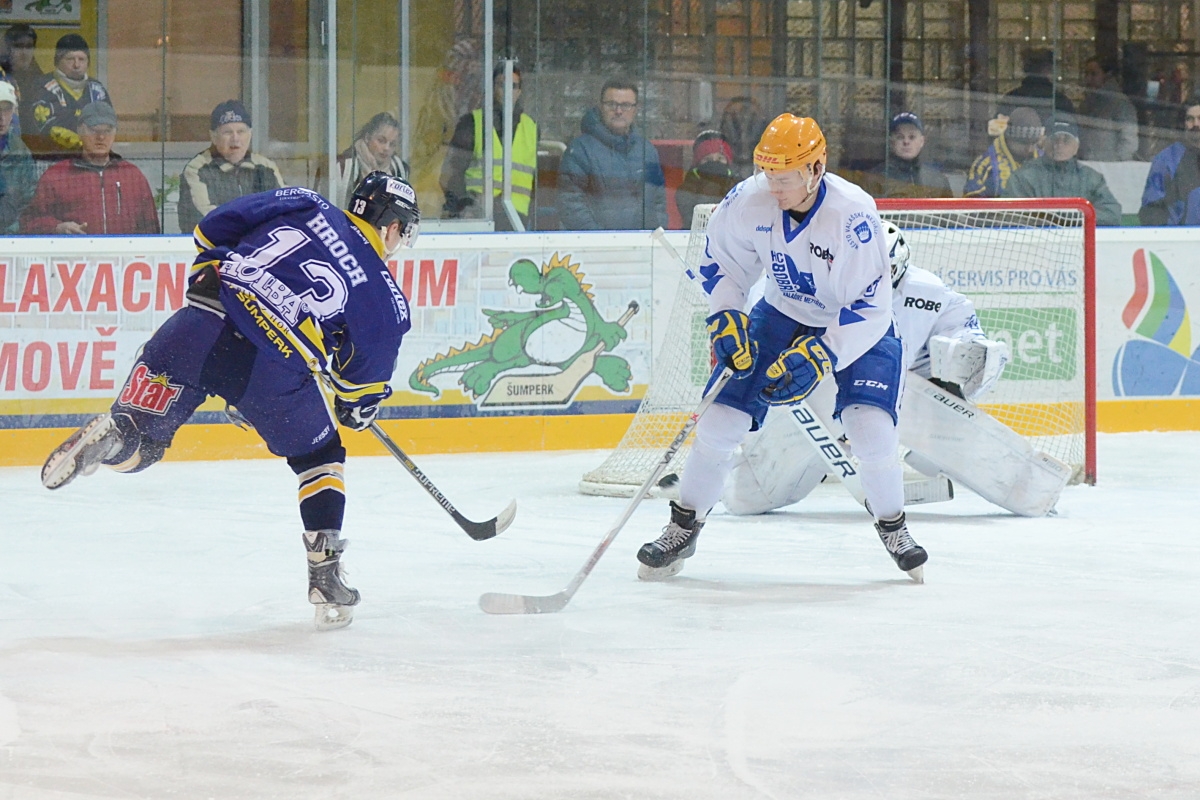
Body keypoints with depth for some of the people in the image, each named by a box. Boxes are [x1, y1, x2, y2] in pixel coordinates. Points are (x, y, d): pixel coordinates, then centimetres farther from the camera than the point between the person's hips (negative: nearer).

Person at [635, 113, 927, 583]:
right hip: (783, 315, 4)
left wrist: (816, 357, -34)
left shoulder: (853, 215, -32)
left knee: (870, 427, -22)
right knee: (721, 419, -6)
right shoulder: (750, 201, -20)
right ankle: (682, 529, 12)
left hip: (858, 326, -4)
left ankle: (893, 529, 5)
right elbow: (721, 258, 2)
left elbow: (871, 309, -28)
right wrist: (726, 318, -11)